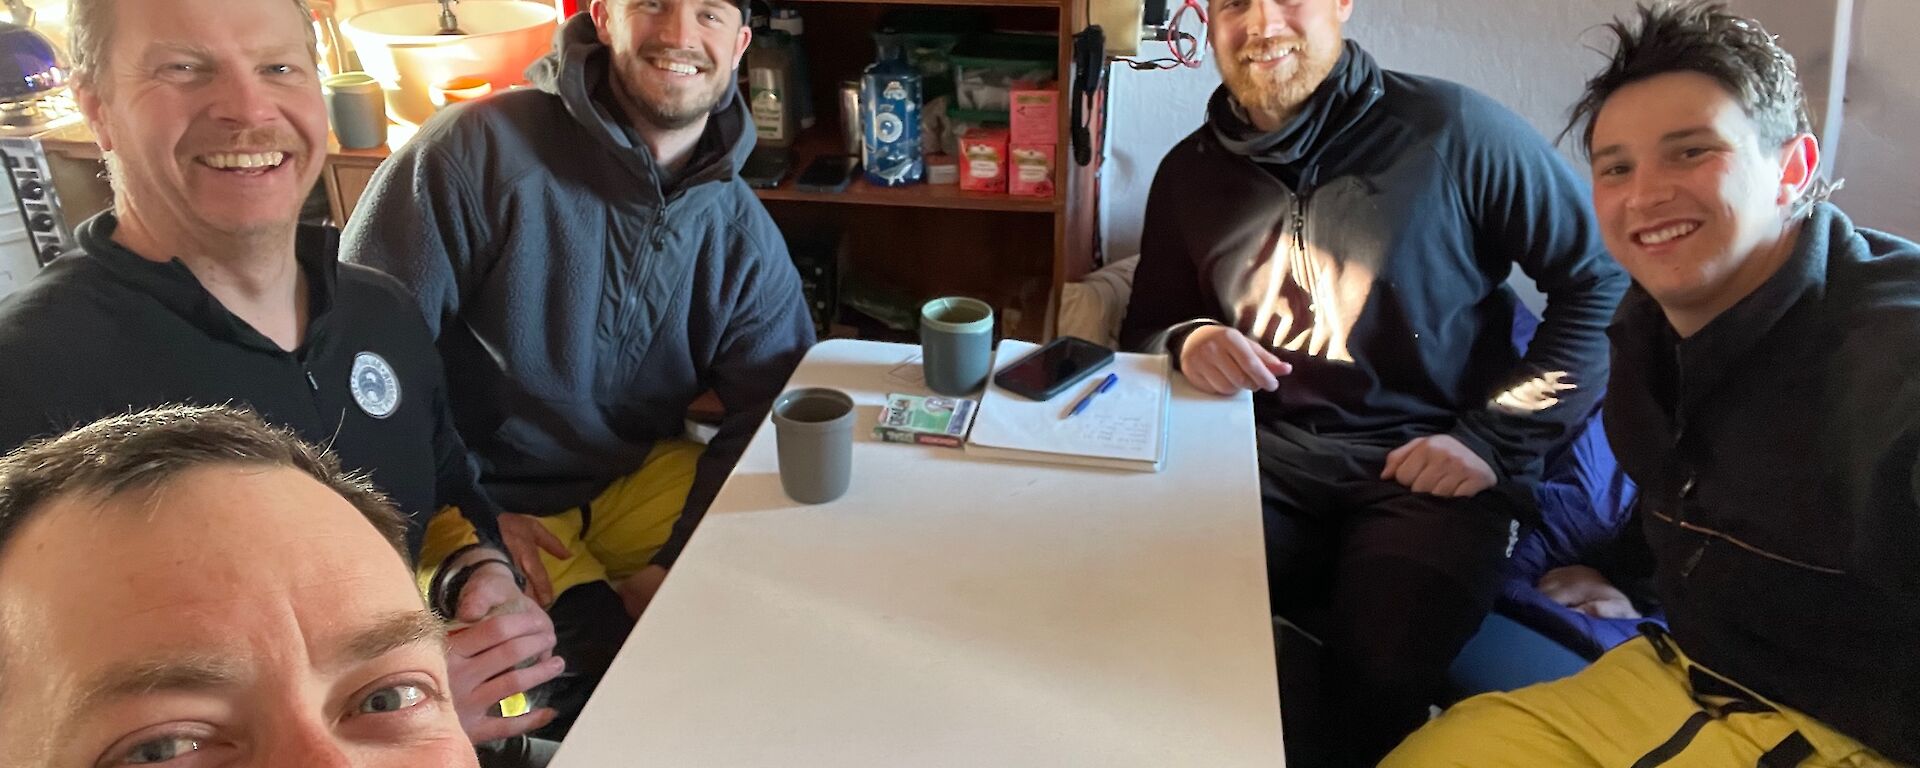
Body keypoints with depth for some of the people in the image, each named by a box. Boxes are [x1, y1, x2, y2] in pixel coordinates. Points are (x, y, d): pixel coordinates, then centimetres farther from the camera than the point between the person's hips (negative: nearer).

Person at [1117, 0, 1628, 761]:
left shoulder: (1454, 130, -5)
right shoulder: (1190, 170, 9)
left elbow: (1602, 279, 0)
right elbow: (1145, 328, 19)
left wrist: (1498, 439, -6)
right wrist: (1187, 342, -6)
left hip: (1424, 467, -2)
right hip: (1263, 455, 3)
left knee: (1382, 676, -28)